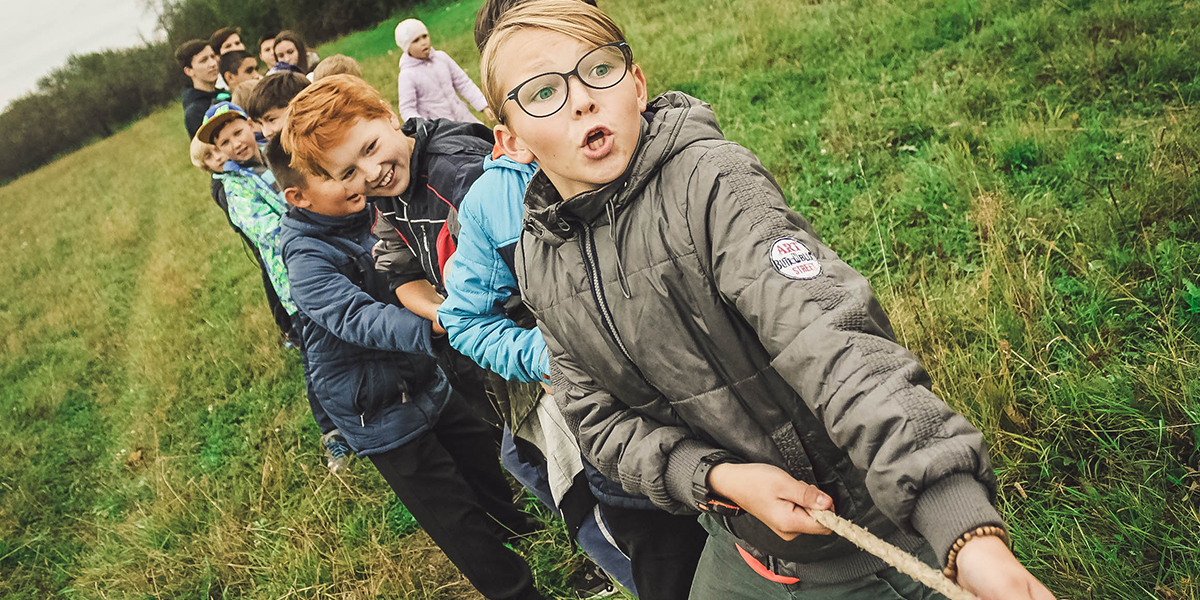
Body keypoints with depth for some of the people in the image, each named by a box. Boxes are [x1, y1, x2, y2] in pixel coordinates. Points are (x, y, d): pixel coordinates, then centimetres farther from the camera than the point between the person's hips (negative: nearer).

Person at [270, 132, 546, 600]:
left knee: (478, 456, 27)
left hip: (425, 381, 8)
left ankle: (509, 524, 56)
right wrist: (432, 327, -56)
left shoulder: (366, 212, -2)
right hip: (381, 415, -7)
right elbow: (360, 318, -41)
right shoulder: (307, 259, -25)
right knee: (456, 519, 4)